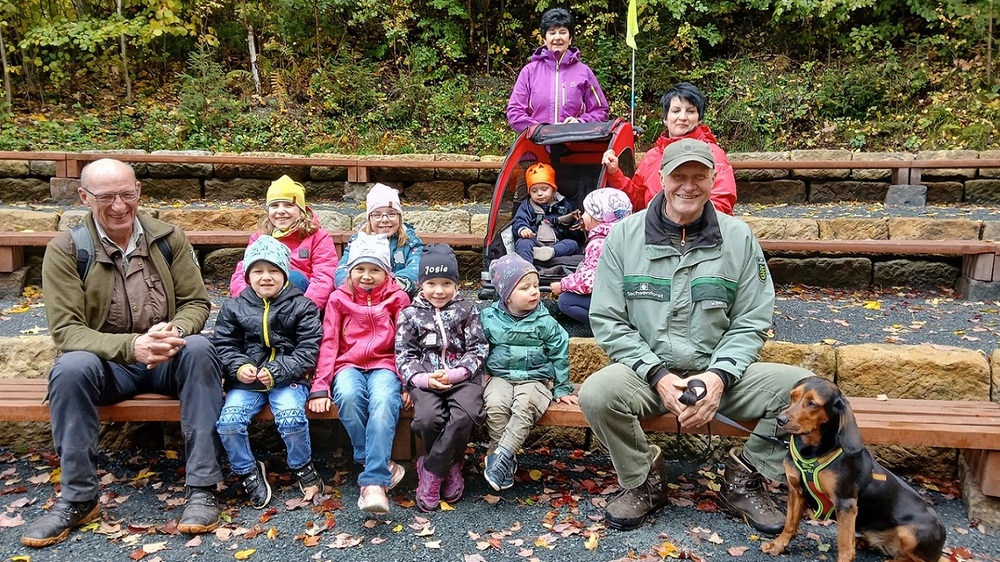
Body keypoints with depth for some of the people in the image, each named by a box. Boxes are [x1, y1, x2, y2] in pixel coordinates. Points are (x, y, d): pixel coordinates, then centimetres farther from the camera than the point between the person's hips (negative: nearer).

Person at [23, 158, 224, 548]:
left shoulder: (168, 238, 1)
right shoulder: (65, 249, -5)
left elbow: (197, 303, 2)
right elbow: (65, 330, -12)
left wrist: (173, 332, -23)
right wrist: (130, 346, -31)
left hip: (167, 359, 1)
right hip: (108, 364, -1)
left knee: (199, 349, -31)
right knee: (71, 367, -33)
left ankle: (202, 488, -27)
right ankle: (78, 499, -18)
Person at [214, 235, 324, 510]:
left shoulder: (302, 307, 1)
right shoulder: (234, 307, 9)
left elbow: (308, 349, -5)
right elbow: (223, 345, 8)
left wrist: (278, 371, -17)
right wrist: (238, 367, -13)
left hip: (289, 377, -2)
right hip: (246, 379, 3)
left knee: (291, 417, -28)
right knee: (228, 422, -20)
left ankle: (302, 466, 3)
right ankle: (248, 471, 8)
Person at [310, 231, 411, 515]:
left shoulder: (397, 298, 10)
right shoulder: (339, 298, 11)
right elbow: (329, 343, 6)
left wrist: (408, 383, -8)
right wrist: (320, 386, -5)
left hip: (384, 365, -1)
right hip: (349, 366, 1)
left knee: (384, 401, -35)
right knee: (349, 396, -35)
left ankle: (373, 483, -38)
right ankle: (380, 465, -19)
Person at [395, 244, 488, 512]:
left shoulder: (467, 310, 7)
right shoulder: (411, 314, 7)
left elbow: (478, 349, 3)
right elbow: (404, 354, 3)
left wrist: (456, 374, -13)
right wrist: (423, 378, -15)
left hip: (462, 376, 0)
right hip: (426, 378, 0)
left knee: (465, 416, -29)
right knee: (428, 418, -29)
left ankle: (431, 470, -8)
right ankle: (449, 467, 2)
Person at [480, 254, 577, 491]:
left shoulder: (544, 321, -2)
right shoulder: (489, 318, 0)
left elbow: (559, 354, 5)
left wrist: (562, 389, 6)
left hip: (535, 379, -1)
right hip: (500, 376, 1)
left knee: (525, 406, -33)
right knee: (495, 405, -29)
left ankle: (501, 455, -25)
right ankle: (506, 460, -14)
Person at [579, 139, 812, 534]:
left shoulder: (738, 237, 2)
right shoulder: (624, 235, -1)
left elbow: (750, 323, 3)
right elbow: (607, 321, -2)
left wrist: (718, 376, -15)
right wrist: (658, 375, -14)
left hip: (719, 375, 2)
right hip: (646, 374, -1)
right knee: (596, 394, -32)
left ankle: (743, 480, 5)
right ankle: (643, 480, -1)